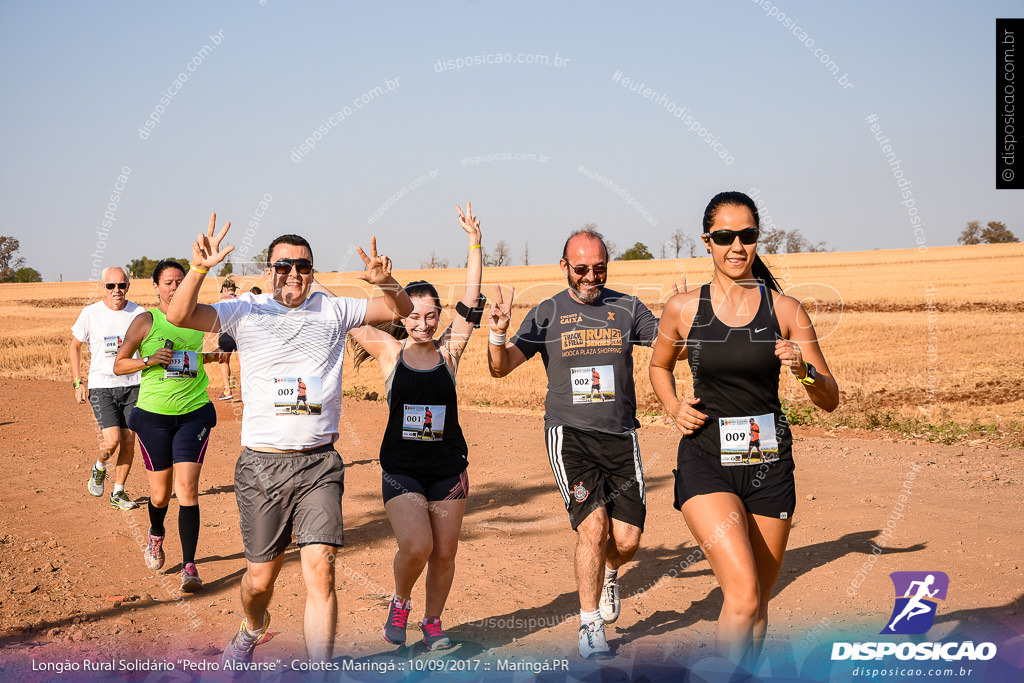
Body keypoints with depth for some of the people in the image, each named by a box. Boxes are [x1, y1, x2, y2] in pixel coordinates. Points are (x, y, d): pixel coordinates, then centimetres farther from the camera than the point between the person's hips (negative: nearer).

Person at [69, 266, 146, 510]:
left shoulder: (139, 314, -1)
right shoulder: (90, 314, -3)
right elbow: (74, 347, 9)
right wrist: (77, 382, 2)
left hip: (132, 385, 2)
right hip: (101, 386, -2)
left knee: (129, 441, 3)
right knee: (112, 440, -15)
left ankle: (118, 493, 19)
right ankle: (99, 468, 19)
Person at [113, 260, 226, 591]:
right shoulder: (145, 321, -2)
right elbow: (119, 365, 2)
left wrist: (212, 356, 8)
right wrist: (149, 360, -14)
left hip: (194, 414, 1)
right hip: (153, 415, -1)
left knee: (187, 488, -11)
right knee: (160, 494, 8)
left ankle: (189, 566, -6)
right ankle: (156, 535, 43)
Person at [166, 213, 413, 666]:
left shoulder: (333, 311, 8)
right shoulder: (246, 311, 2)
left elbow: (401, 309, 12)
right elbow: (178, 316, -9)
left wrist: (386, 283, -10)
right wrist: (198, 270, -27)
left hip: (320, 465, 1)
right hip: (262, 465, 0)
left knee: (320, 569, -12)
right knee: (261, 577, 10)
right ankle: (252, 630, 44)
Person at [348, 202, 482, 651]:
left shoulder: (448, 352, 1)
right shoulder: (390, 350, 0)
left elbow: (469, 303, -6)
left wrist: (474, 243, -11)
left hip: (448, 468, 2)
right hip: (401, 468, -2)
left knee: (444, 553, 7)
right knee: (415, 546, -18)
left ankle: (432, 621, 30)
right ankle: (400, 602, 12)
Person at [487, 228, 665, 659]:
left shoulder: (627, 309, 7)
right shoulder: (547, 313, 3)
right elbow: (501, 368, -1)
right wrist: (498, 334, -22)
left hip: (621, 435, 2)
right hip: (569, 434, -2)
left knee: (627, 540, -1)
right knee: (593, 526, -16)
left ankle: (608, 574, 37)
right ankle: (590, 627, 2)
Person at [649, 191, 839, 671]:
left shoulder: (785, 310, 1)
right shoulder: (683, 309, 1)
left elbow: (830, 400, 4)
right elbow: (659, 366, 21)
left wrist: (804, 370, -17)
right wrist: (674, 408, 2)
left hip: (769, 465, 2)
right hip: (706, 464, -2)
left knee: (757, 607, 11)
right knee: (743, 595, -20)